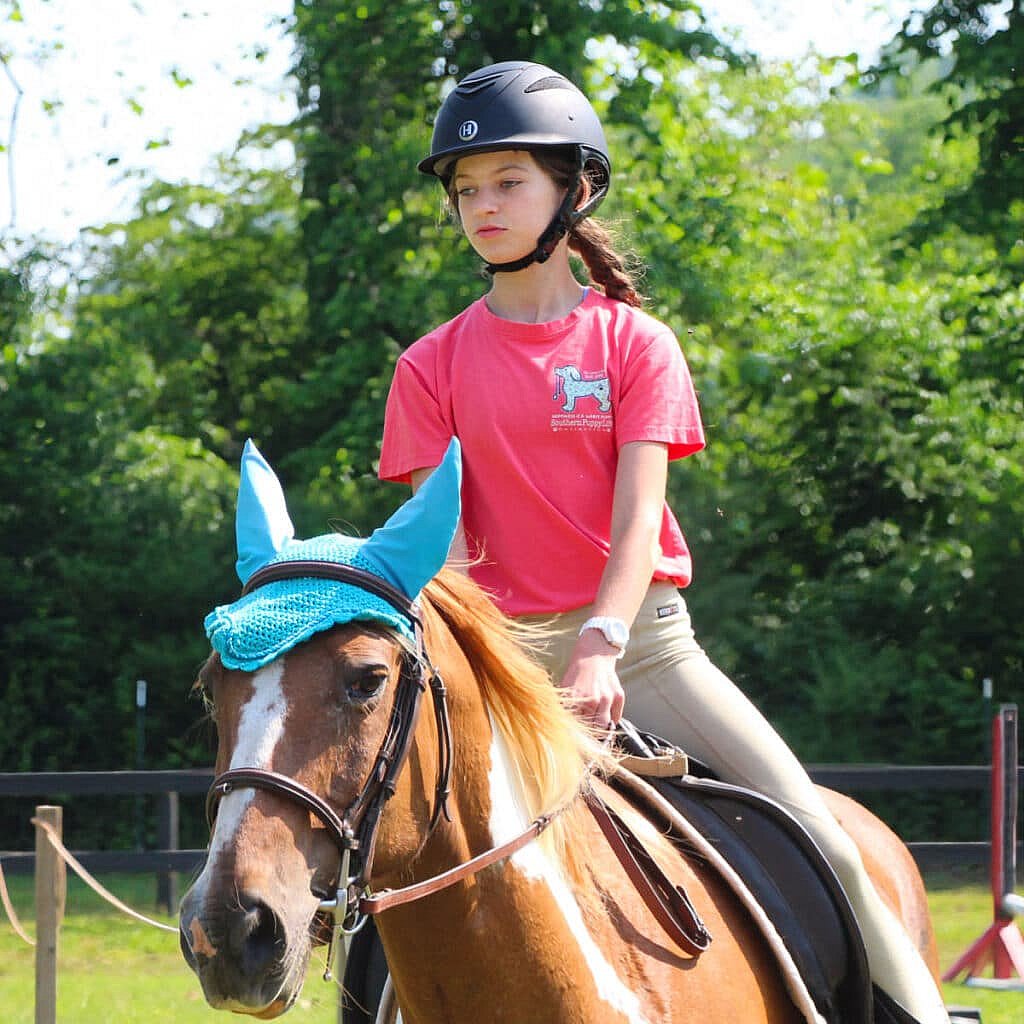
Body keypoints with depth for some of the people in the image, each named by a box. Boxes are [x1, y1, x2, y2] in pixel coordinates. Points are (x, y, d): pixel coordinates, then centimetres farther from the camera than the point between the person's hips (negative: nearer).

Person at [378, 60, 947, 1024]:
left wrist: (599, 647, -25)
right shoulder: (433, 366, 5)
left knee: (821, 842, -12)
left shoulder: (633, 342, 3)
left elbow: (638, 516, -8)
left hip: (641, 635, 0)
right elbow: (442, 535, -3)